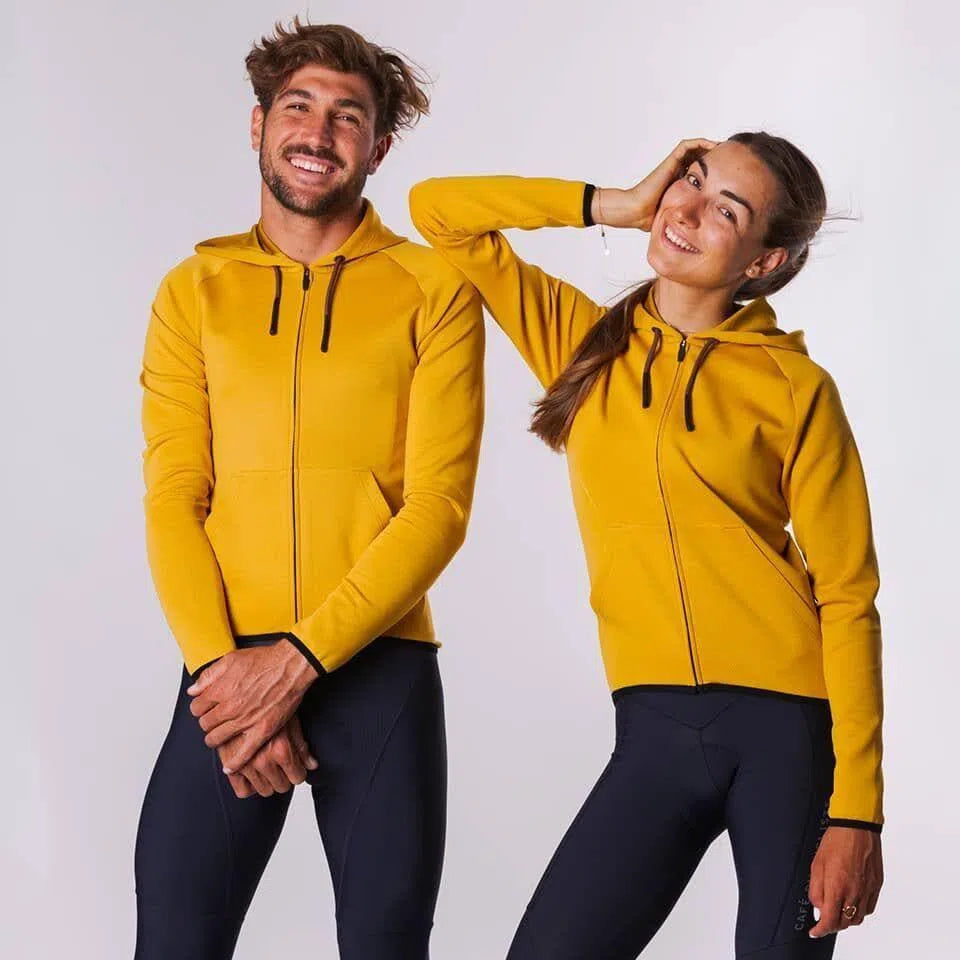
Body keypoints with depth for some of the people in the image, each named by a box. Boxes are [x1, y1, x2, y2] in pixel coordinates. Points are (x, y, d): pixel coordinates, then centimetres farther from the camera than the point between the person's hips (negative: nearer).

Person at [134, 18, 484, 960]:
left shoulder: (434, 291, 3)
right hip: (229, 669, 1)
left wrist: (299, 659, -14)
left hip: (379, 668, -1)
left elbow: (438, 504, -5)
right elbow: (172, 499, 3)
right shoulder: (195, 290, 10)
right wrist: (223, 665, -12)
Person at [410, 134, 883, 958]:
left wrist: (857, 810, -12)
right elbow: (438, 209, 7)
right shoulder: (580, 341, 9)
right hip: (656, 729, 3)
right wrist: (614, 205, 3)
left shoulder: (794, 387, -2)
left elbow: (848, 599, -5)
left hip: (789, 725, -3)